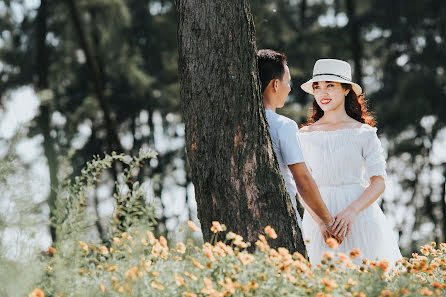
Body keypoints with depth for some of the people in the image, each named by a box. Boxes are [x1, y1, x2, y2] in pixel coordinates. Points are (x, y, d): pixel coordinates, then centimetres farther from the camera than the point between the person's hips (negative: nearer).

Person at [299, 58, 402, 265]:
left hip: (360, 216, -1)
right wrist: (320, 219, -13)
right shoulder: (305, 135, 6)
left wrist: (351, 211, -19)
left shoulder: (364, 133, 1)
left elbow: (379, 182, -3)